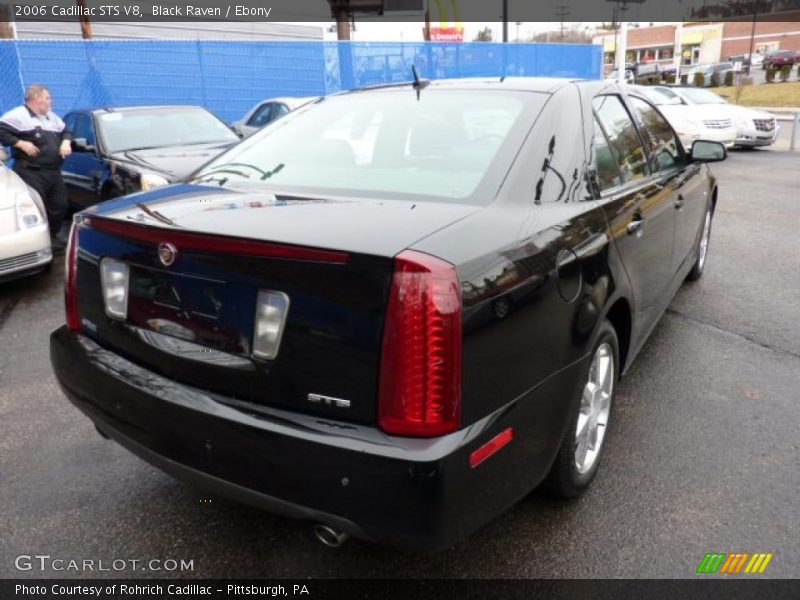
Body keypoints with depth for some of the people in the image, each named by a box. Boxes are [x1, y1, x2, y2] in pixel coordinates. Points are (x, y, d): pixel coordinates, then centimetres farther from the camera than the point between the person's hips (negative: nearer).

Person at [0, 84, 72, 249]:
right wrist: (21, 143, -18)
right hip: (31, 173, -8)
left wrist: (66, 142, 8)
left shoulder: (52, 117, 21)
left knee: (59, 206, 9)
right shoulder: (18, 115, -5)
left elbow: (66, 131, 30)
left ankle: (52, 236, 25)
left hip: (54, 172, 8)